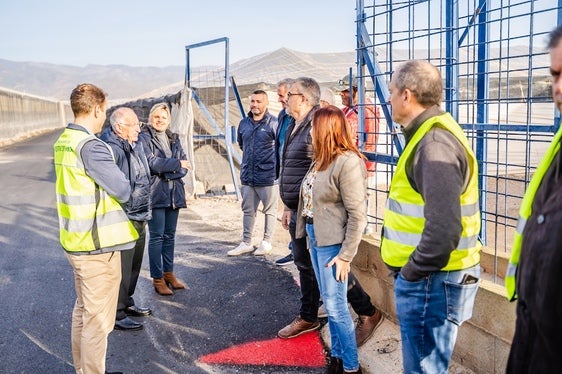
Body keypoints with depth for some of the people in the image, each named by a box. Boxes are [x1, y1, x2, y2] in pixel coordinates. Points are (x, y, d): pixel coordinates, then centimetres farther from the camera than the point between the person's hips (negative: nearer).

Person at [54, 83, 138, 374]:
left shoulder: (62, 143, 8)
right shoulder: (91, 146, -20)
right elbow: (123, 191, -19)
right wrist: (126, 185, 1)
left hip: (75, 241, 9)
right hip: (98, 245, -9)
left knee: (83, 310, 21)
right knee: (98, 320, 2)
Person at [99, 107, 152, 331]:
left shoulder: (135, 144, 10)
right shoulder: (111, 149, -21)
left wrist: (146, 211, 23)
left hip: (140, 218, 10)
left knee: (134, 266, 21)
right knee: (121, 269, 0)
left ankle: (127, 302, 37)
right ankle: (117, 314, 13)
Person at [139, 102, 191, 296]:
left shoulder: (173, 138, 14)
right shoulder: (144, 138, -4)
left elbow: (185, 165, 6)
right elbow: (151, 162, -17)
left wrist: (167, 171, -11)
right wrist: (176, 164, -10)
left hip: (174, 193, 6)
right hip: (155, 193, -6)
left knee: (170, 235, 12)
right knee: (157, 236, -3)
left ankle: (168, 273, 22)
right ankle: (157, 278, 5)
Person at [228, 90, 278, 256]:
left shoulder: (274, 123, -11)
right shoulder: (244, 123, 10)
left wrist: (274, 163, -5)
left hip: (268, 176, -6)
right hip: (247, 175, 6)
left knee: (270, 210, 7)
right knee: (248, 210, 13)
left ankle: (266, 242, 19)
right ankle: (246, 243, 23)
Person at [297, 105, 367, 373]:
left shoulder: (348, 162, -18)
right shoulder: (322, 158, 8)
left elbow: (357, 215, -19)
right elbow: (310, 197, 10)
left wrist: (346, 255, -17)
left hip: (332, 242, -8)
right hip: (315, 237, 8)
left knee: (336, 305, 0)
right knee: (329, 302, 16)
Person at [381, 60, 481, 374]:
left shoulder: (434, 144, -22)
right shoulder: (431, 134, 11)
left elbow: (443, 229, -30)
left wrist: (412, 271, -17)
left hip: (430, 280, -10)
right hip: (430, 275, 10)